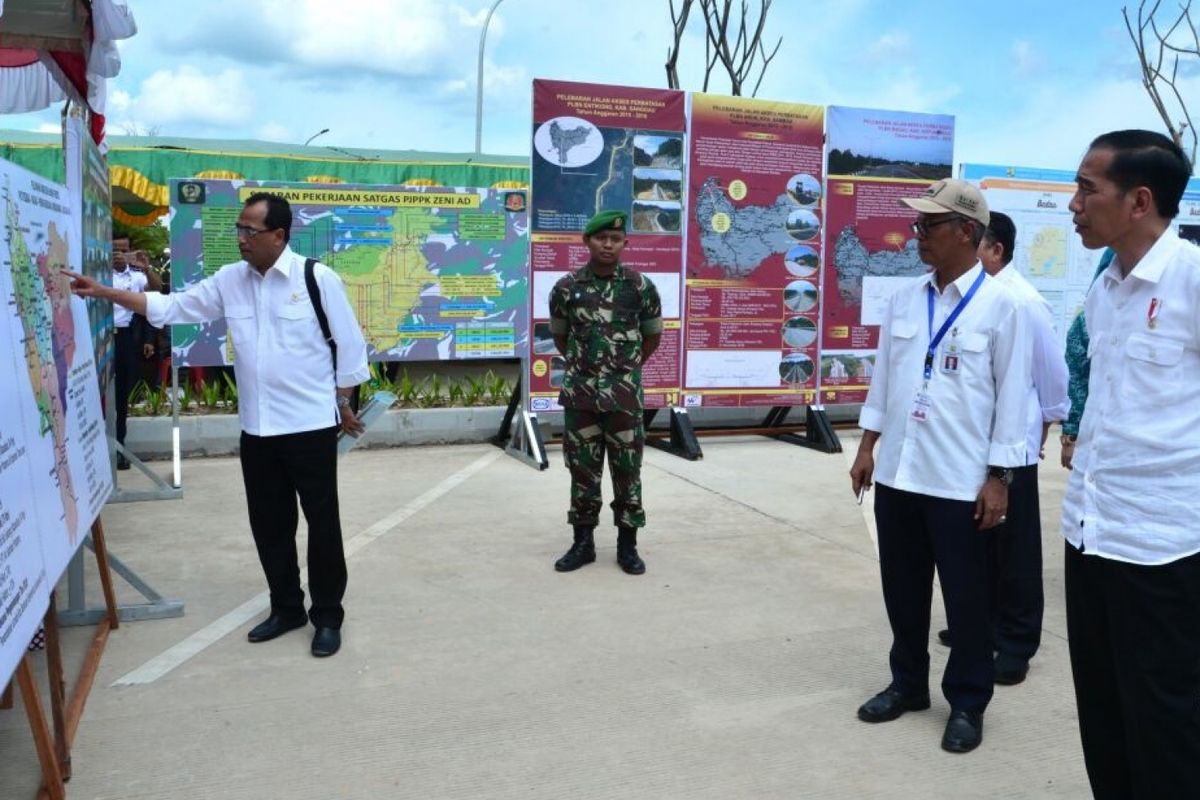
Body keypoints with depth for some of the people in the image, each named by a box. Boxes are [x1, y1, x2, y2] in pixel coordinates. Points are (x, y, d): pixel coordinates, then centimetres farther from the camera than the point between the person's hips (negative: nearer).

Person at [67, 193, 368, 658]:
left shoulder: (318, 278, -11)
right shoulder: (229, 281, 5)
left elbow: (349, 342, -5)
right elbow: (170, 307, 11)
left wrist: (343, 402, 0)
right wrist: (103, 293, 4)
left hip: (311, 425, -5)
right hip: (256, 429, 5)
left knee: (322, 522, 4)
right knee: (269, 523, 13)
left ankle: (327, 616, 18)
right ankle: (286, 608, 30)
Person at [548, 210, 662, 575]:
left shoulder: (641, 286, -3)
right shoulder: (566, 287, -1)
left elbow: (652, 334, 11)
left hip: (624, 395, -1)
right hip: (580, 393, 1)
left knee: (627, 469, 5)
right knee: (582, 469, 8)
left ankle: (627, 544, 16)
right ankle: (583, 542, 19)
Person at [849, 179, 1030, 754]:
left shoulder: (1001, 306, -8)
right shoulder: (904, 299, 7)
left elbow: (1011, 396, -7)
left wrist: (998, 478, -9)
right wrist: (867, 447, 11)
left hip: (960, 482, -5)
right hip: (897, 473, 5)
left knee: (965, 596, 8)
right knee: (902, 588, 15)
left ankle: (967, 703, 26)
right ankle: (908, 683, 34)